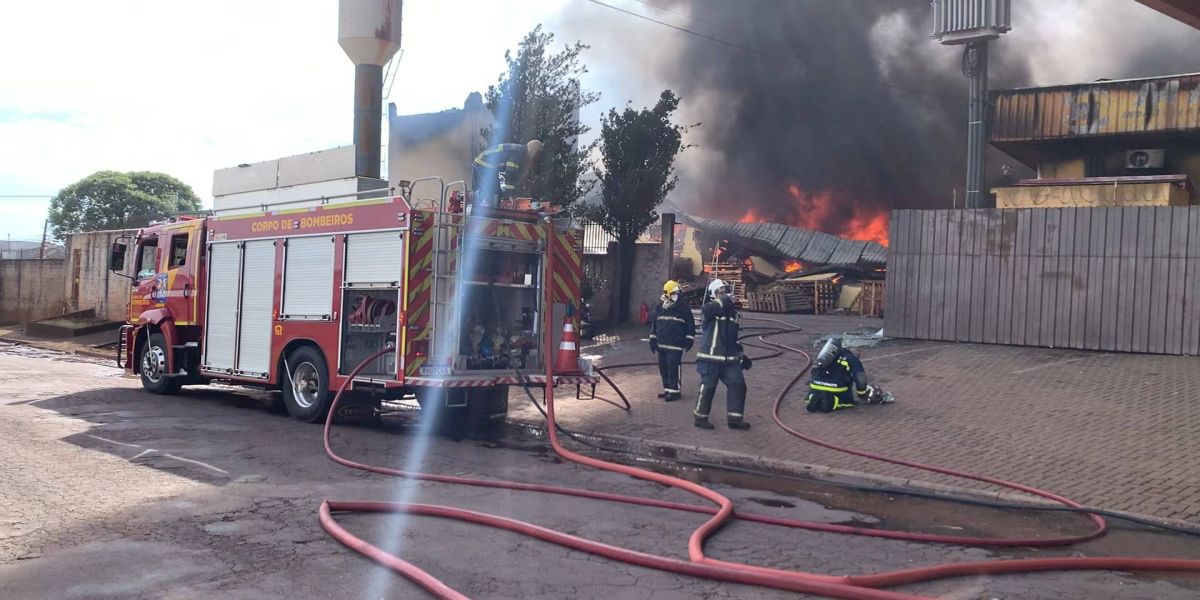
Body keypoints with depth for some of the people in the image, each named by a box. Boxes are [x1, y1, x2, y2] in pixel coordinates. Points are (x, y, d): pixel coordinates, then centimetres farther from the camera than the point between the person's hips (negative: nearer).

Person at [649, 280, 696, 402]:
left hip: (676, 345, -6)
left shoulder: (683, 307, -6)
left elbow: (690, 324, -3)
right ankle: (667, 389, 23)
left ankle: (675, 391, 0)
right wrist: (653, 339, 15)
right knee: (663, 368, 11)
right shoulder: (659, 306, 8)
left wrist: (689, 340, -7)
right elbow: (654, 324, 16)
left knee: (674, 368, -9)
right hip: (661, 345, 6)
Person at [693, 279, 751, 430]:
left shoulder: (732, 312, 16)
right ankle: (700, 417, 13)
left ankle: (734, 418, 7)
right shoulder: (709, 308, -6)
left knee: (737, 384, 0)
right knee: (707, 386, -1)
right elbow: (707, 309, -34)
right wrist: (725, 299, -28)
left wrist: (740, 353, 20)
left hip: (729, 358, 7)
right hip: (711, 357, -7)